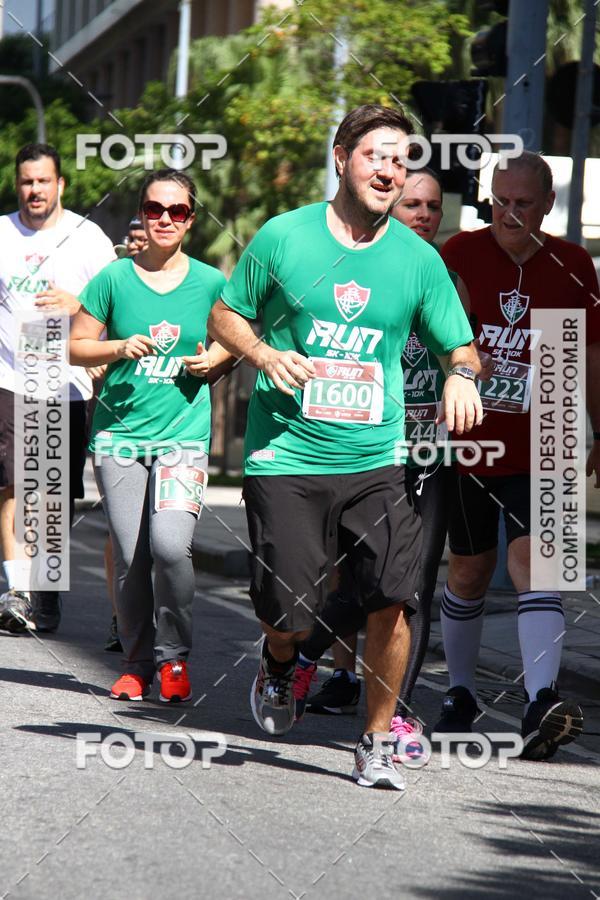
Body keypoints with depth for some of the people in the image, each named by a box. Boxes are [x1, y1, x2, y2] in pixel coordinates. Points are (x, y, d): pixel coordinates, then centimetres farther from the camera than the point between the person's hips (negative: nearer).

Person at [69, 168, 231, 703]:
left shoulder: (210, 283, 4)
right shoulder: (115, 278, 3)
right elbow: (77, 347, 8)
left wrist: (212, 359, -2)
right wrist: (121, 348, -10)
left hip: (184, 434, -1)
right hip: (120, 433, 1)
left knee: (170, 544, -20)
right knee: (129, 557, -1)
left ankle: (173, 656, -1)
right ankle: (137, 664, 17)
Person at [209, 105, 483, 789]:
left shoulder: (418, 259, 4)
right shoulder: (284, 237, -1)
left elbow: (462, 348, 11)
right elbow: (225, 317, 9)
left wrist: (461, 374, -12)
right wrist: (264, 353, -11)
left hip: (374, 461, 1)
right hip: (285, 456, -1)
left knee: (392, 598, -13)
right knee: (290, 616, -1)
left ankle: (375, 744, 5)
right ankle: (279, 665, 37)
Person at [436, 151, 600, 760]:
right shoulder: (458, 254, -1)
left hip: (539, 450, -1)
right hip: (465, 442, 1)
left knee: (532, 559, -19)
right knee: (468, 572, 11)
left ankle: (541, 704, -31)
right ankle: (459, 695, 31)